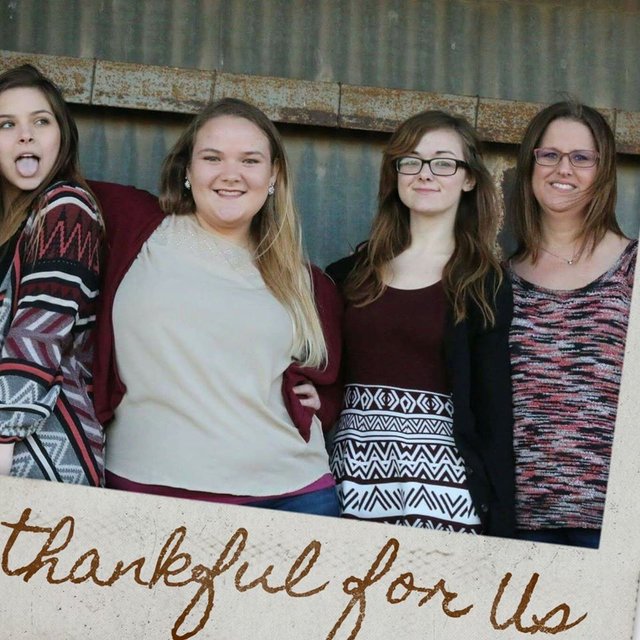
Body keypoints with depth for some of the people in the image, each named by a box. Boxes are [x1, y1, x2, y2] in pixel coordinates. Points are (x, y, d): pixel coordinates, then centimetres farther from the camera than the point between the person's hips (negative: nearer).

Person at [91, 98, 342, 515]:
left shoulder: (308, 286, 14)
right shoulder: (138, 227, 6)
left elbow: (330, 383, 25)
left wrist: (315, 402, 8)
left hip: (289, 495, 3)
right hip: (148, 491, -2)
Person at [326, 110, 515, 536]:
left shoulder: (485, 285, 2)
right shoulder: (350, 274, 10)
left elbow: (494, 415, -1)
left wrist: (500, 527, -5)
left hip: (441, 484, -3)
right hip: (352, 476, 3)